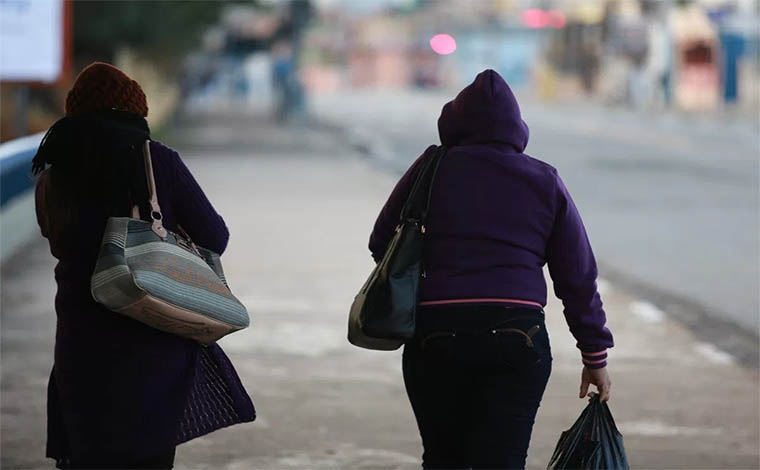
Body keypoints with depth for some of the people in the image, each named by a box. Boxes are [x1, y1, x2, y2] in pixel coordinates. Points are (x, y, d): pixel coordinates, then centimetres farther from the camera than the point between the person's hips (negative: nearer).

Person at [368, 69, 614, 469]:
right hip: (517, 341, 0)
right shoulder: (545, 182, 6)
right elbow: (578, 277, 5)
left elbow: (382, 242, 8)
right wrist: (595, 354, 12)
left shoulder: (433, 168, 2)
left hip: (436, 335, 0)